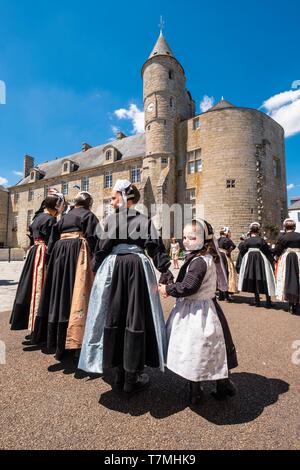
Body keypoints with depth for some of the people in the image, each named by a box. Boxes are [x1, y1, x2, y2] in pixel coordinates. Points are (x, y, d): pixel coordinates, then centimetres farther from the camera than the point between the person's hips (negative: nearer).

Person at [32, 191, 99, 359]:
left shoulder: (65, 216, 20)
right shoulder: (89, 215, 4)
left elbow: (53, 238, 14)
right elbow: (93, 239, -8)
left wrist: (51, 256, 15)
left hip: (59, 252, 6)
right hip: (78, 252, -6)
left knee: (58, 294, 11)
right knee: (74, 296, -4)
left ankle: (56, 342, 22)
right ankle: (66, 344, 0)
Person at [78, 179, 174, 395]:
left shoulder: (111, 219, 3)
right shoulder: (144, 220, 6)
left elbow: (102, 247, -1)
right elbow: (155, 247, -2)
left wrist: (96, 268, 9)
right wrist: (165, 271, -1)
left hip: (113, 266, 0)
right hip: (138, 266, 0)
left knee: (114, 316, 11)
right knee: (136, 318, 6)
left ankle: (120, 373, 22)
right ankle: (132, 377, 14)